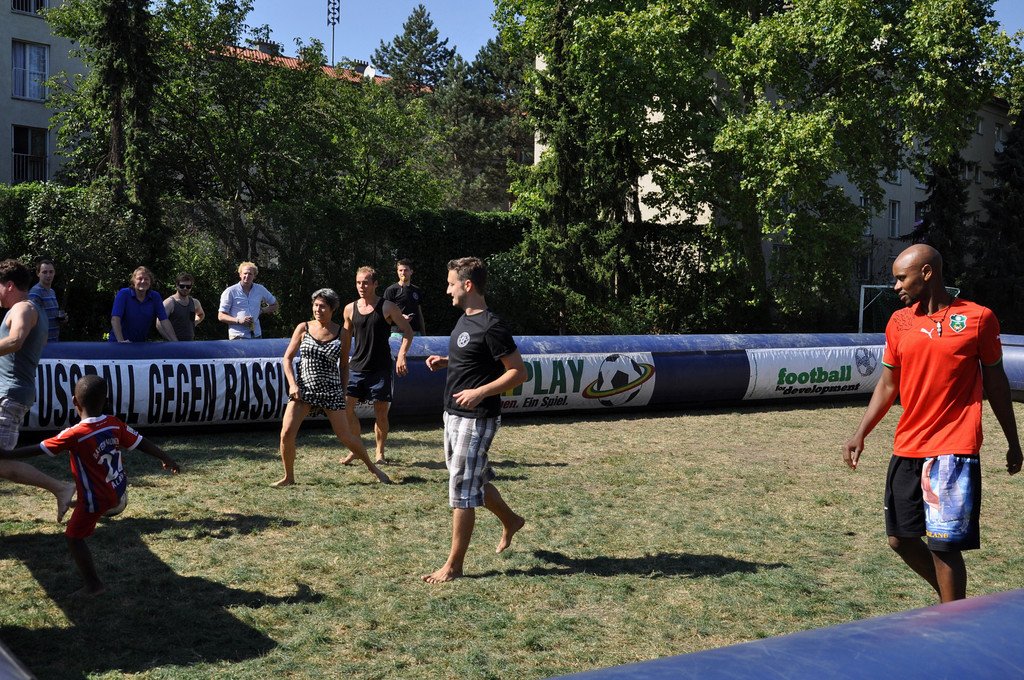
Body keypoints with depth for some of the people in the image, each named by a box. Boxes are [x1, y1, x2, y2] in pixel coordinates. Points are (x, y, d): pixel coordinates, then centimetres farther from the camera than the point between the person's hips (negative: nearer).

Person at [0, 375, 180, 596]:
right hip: (118, 492, 5)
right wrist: (167, 459, 13)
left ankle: (93, 585, 9)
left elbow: (37, 449, -17)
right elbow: (142, 443, 0)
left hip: (95, 499, -5)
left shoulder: (75, 435, -22)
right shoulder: (114, 424, -8)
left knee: (74, 538, 7)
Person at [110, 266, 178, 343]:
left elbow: (164, 321, -1)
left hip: (141, 343, 3)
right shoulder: (123, 294, -7)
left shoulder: (155, 297, 2)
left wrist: (175, 342, -11)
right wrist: (121, 341, -25)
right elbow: (115, 319, -15)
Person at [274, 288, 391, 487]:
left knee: (345, 436, 1)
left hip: (331, 392, -1)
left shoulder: (341, 333, 0)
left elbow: (344, 365, 10)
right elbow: (288, 358, 4)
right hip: (303, 389, 1)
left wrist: (344, 392, 6)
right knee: (286, 433, -12)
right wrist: (293, 384, -8)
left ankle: (372, 467, 22)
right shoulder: (303, 328, 1)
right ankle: (289, 477, 7)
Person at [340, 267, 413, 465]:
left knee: (381, 413, 2)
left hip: (381, 369, -3)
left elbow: (408, 332, -2)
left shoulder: (387, 308, -6)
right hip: (357, 367, 3)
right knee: (346, 407, -4)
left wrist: (401, 356, -15)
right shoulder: (350, 309, 5)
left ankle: (380, 453, 18)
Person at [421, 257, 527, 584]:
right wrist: (445, 361, 7)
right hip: (454, 415, 10)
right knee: (476, 479, 21)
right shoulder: (464, 320, 10)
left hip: (476, 419, -10)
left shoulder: (491, 327, -19)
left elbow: (519, 372, -18)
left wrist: (480, 392, -26)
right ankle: (511, 521, 43)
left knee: (462, 488, -4)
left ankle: (453, 565, 5)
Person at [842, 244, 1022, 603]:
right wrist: (860, 434, 4)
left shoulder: (978, 318, -4)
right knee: (900, 539, 10)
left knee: (944, 546, -6)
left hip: (953, 451, -5)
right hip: (906, 450, 5)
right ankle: (952, 601, 31)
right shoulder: (899, 322, 8)